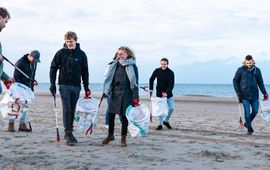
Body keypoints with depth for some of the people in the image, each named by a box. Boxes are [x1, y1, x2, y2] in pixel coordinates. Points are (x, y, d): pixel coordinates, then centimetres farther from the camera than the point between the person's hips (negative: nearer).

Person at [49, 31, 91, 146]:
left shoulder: (81, 54, 5)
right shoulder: (61, 53, 1)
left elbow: (85, 72, 10)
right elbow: (53, 68, 5)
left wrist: (86, 88, 7)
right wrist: (52, 83, -4)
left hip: (76, 86, 2)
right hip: (64, 85, -2)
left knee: (72, 110, 8)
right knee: (66, 109, -10)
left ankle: (69, 133, 19)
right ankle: (68, 134, -11)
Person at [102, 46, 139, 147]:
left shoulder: (132, 67, -2)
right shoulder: (115, 65, 10)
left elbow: (135, 83, -5)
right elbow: (110, 79, 16)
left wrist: (135, 98, -12)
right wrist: (107, 90, 8)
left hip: (126, 94, -4)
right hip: (114, 93, 4)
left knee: (124, 116, 2)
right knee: (111, 114, 4)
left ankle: (123, 138, 14)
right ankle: (110, 135, 21)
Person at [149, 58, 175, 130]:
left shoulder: (171, 73, -10)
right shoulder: (157, 71, -6)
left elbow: (171, 84, -16)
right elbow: (151, 79, 9)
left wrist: (167, 93, -29)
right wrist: (151, 89, 1)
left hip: (168, 94, 0)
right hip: (159, 93, 0)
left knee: (171, 108, -2)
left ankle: (166, 121, 19)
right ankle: (160, 124, 7)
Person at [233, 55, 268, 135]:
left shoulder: (257, 70, 3)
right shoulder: (240, 70, -4)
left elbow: (260, 82, 9)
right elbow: (235, 80, 3)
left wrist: (264, 93, 2)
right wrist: (238, 92, -6)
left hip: (254, 94, 3)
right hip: (244, 95, -3)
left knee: (255, 110, 2)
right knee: (247, 111, -8)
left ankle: (247, 123, 26)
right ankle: (249, 128, 3)